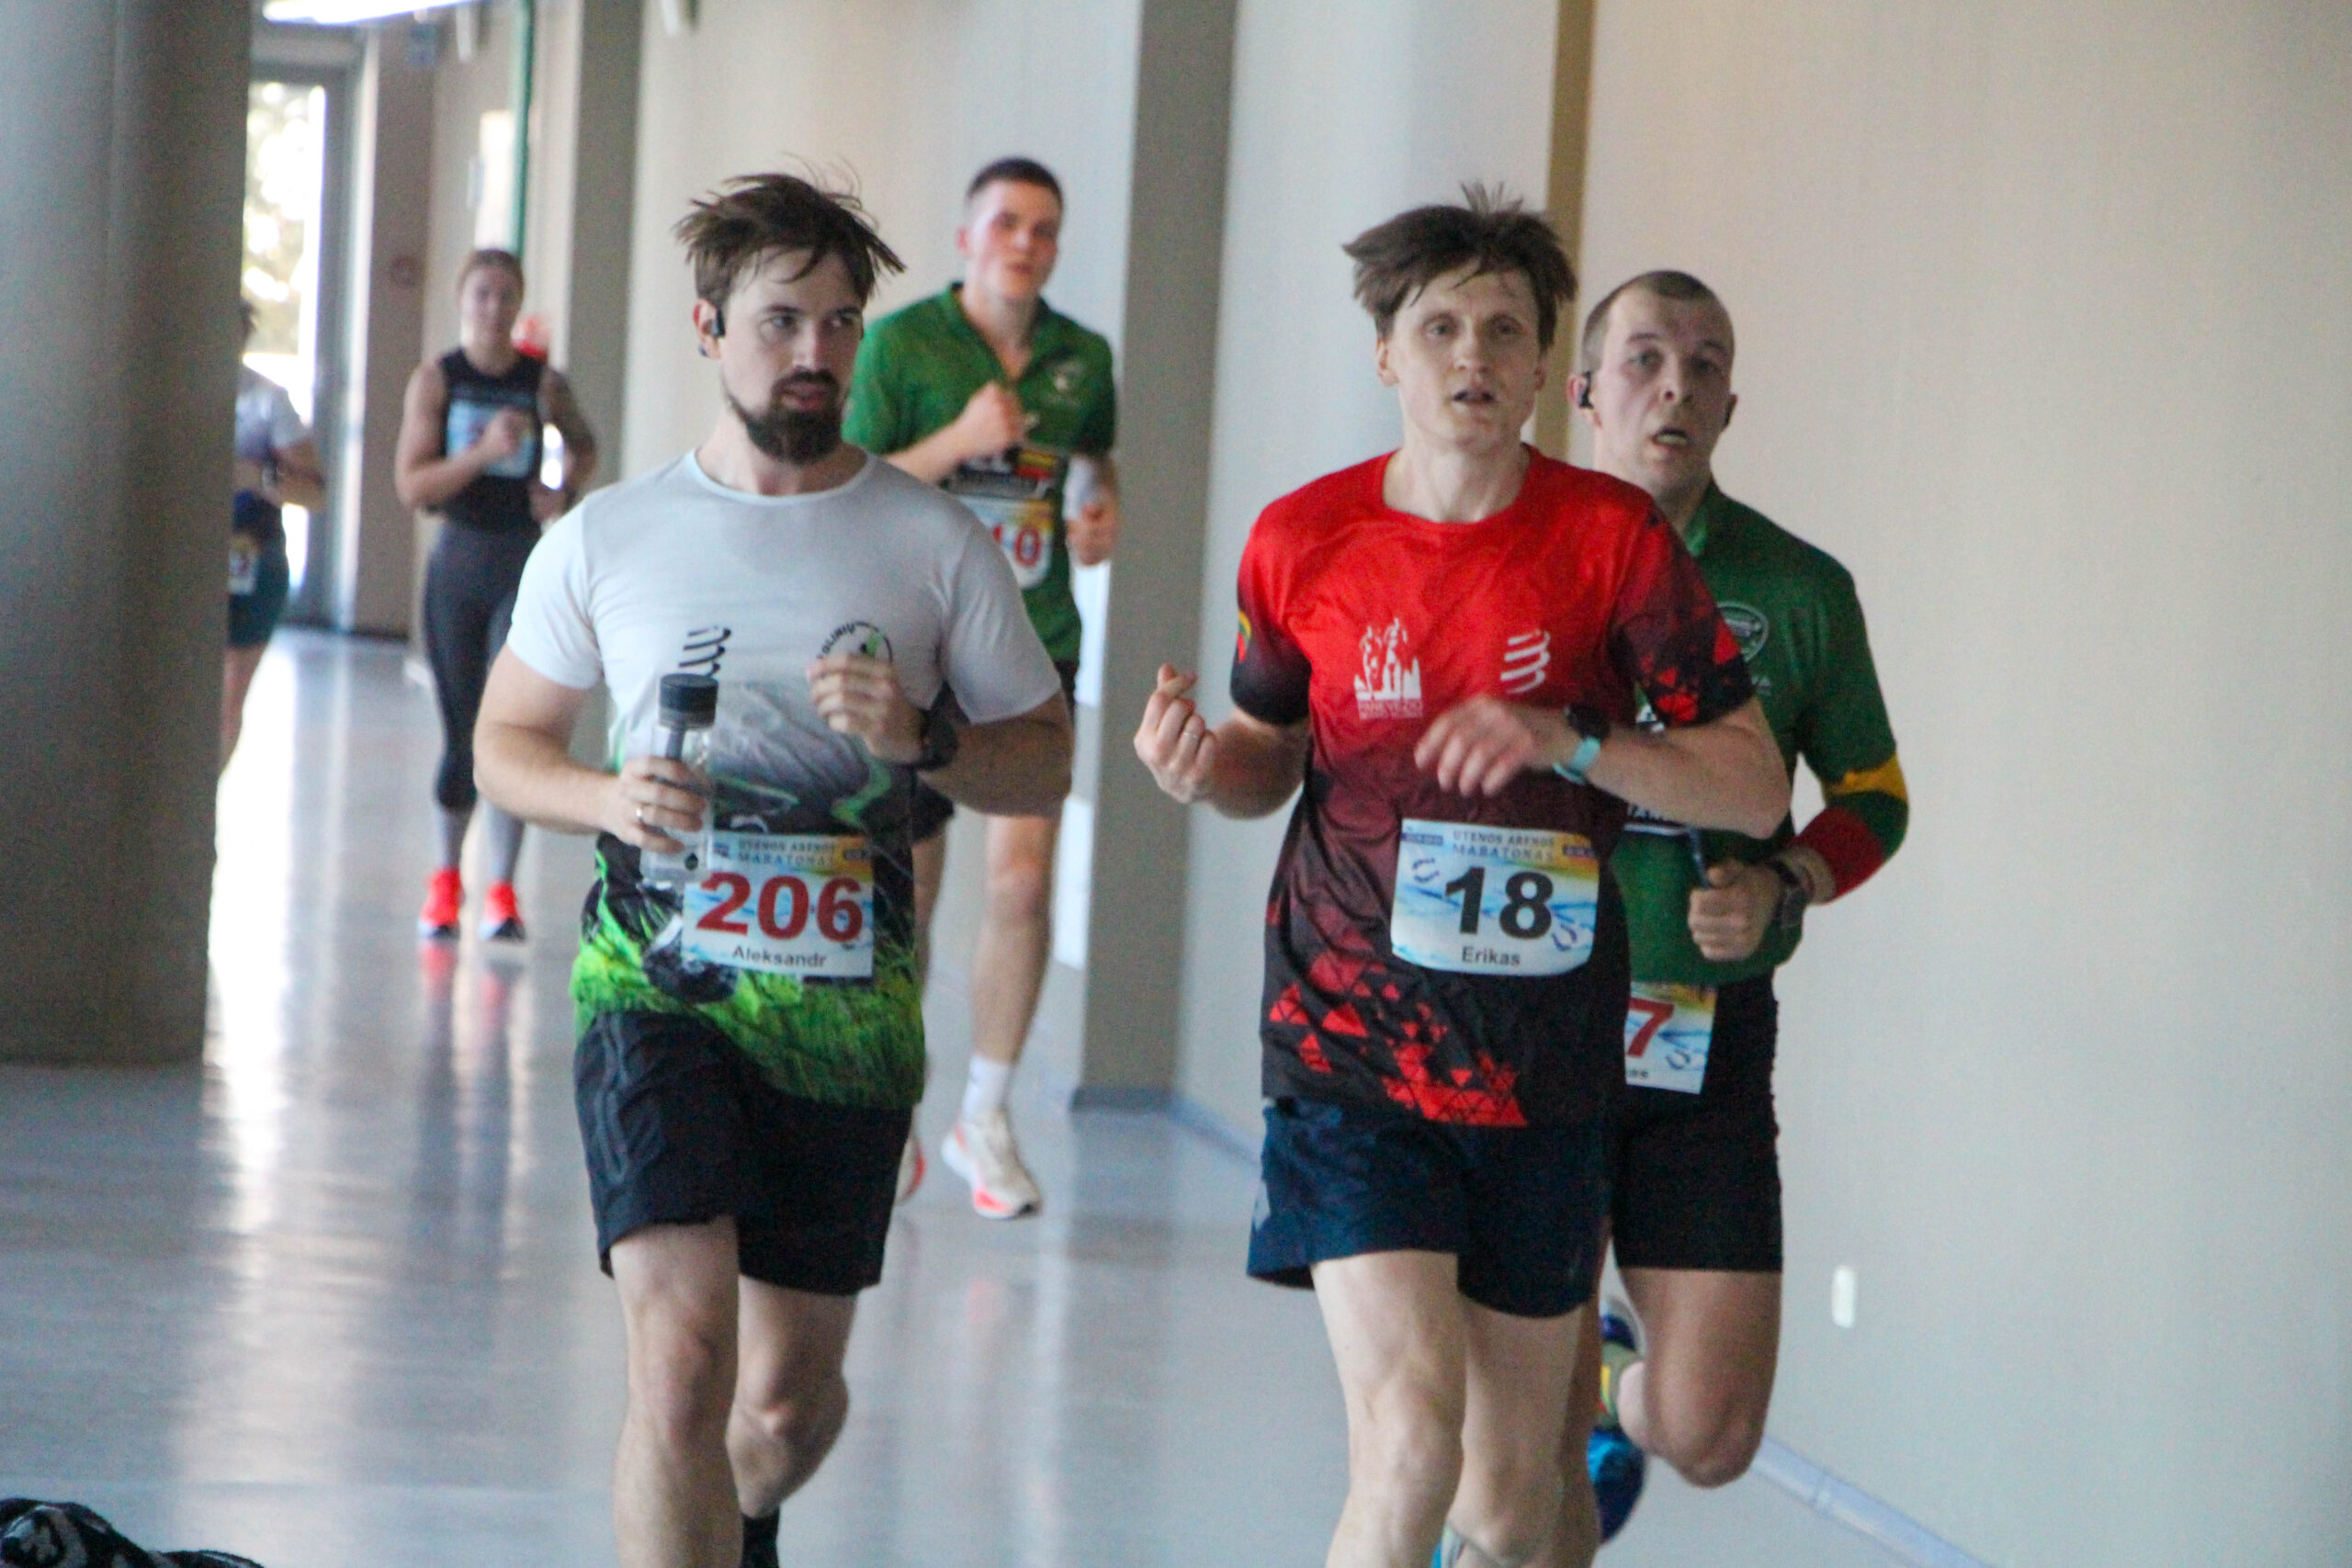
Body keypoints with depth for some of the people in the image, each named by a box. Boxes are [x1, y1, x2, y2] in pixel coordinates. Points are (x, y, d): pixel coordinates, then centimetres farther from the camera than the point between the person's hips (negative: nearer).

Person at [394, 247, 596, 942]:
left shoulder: (544, 382, 1)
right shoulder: (435, 380, -1)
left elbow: (584, 447, 20)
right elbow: (410, 485, -9)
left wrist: (565, 491, 0)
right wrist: (483, 452, -21)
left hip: (523, 563, -1)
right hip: (458, 560, 1)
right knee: (460, 728, 8)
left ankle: (501, 890, -8)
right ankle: (446, 878, 27)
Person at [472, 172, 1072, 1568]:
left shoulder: (936, 544, 3)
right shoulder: (607, 539, 4)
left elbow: (1046, 764, 9)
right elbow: (507, 742, 14)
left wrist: (925, 738, -13)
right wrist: (609, 799, -8)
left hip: (843, 1000, 1)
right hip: (657, 983, -1)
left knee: (795, 1387, 11)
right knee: (683, 1348, -19)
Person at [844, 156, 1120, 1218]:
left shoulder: (1082, 358, 6)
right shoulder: (900, 344, -5)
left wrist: (1102, 513, 5)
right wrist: (958, 441, -19)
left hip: (1035, 651, 2)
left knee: (1023, 880, -10)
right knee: (907, 890, 6)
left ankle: (985, 1118, 4)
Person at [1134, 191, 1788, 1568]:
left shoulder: (1611, 537, -3)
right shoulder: (1304, 540, 0)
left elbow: (1756, 783, -3)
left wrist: (1569, 740, -17)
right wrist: (1205, 767, -8)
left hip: (1543, 1074, 1)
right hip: (1352, 1040, -1)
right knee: (1411, 1424, -19)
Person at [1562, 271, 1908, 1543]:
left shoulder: (1797, 589, 2)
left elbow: (1873, 796, 12)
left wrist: (1779, 888, -7)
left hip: (1706, 1047, 1)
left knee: (1710, 1439, 0)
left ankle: (1617, 1385, 35)